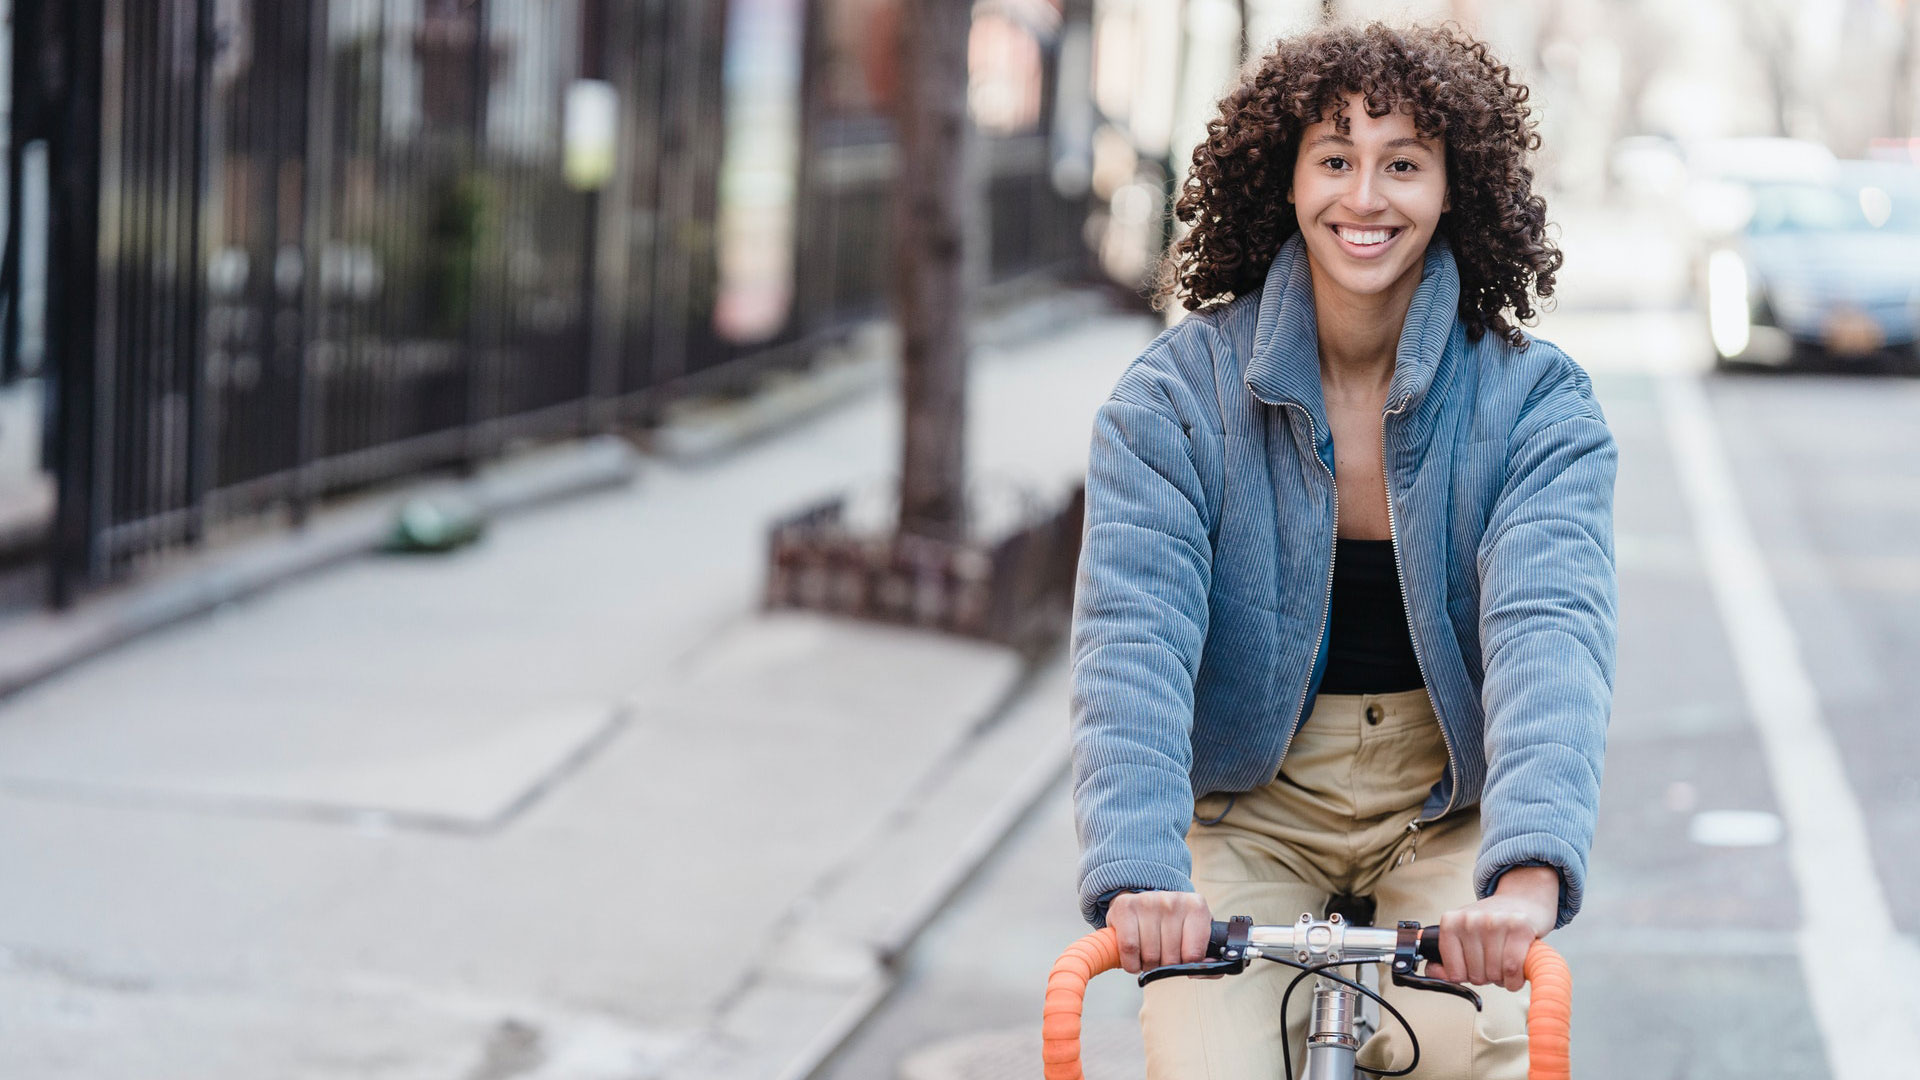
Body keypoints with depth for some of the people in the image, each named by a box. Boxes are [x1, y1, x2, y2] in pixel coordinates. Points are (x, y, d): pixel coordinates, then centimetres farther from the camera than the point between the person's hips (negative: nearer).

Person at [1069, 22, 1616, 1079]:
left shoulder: (1536, 403, -11)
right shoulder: (1177, 396, -11)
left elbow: (1548, 632, -26)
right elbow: (1133, 639, -22)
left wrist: (1528, 873, -45)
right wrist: (1138, 872, -41)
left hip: (1447, 808, 0)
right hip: (1250, 806, 0)